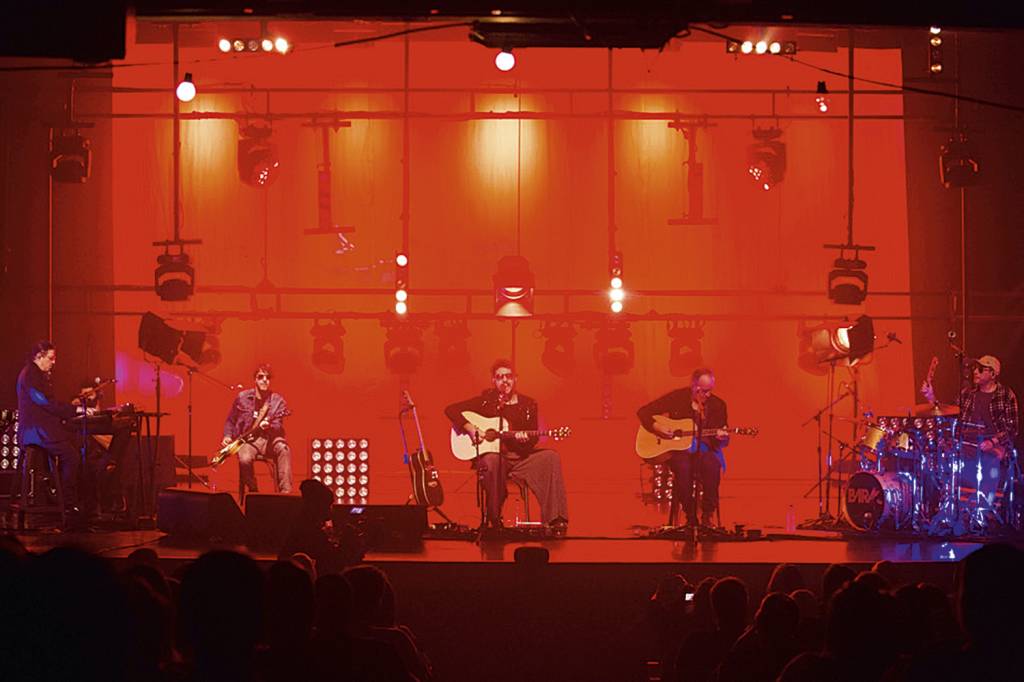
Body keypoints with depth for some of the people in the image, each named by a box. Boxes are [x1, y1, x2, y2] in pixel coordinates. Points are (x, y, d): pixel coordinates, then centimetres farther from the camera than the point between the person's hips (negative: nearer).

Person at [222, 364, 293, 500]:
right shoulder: (242, 398, 5)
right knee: (245, 459, -35)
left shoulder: (277, 401, 2)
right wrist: (227, 436, -1)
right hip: (249, 440, 0)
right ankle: (254, 492, -9)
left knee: (283, 449, -35)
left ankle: (285, 492, -38)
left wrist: (268, 426, -32)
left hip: (270, 439, 0)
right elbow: (230, 421, 17)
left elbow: (279, 427, -9)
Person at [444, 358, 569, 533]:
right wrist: (470, 428, -10)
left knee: (551, 458, -24)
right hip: (491, 455, -3)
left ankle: (554, 519, -28)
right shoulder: (486, 401, 5)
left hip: (520, 458, 3)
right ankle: (493, 520, -24)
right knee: (491, 461, -40)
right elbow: (451, 410, 4)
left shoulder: (528, 405, 11)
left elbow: (533, 439, 10)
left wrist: (525, 439, -14)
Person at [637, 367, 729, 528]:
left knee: (713, 466, -35)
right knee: (683, 467, -37)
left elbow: (723, 442, 6)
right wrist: (655, 428, -15)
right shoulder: (676, 398, -1)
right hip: (679, 449, -1)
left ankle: (707, 516, -20)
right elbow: (643, 412, 2)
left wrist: (721, 438, -19)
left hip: (705, 450, 1)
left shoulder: (718, 405, 4)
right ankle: (690, 516, -19)